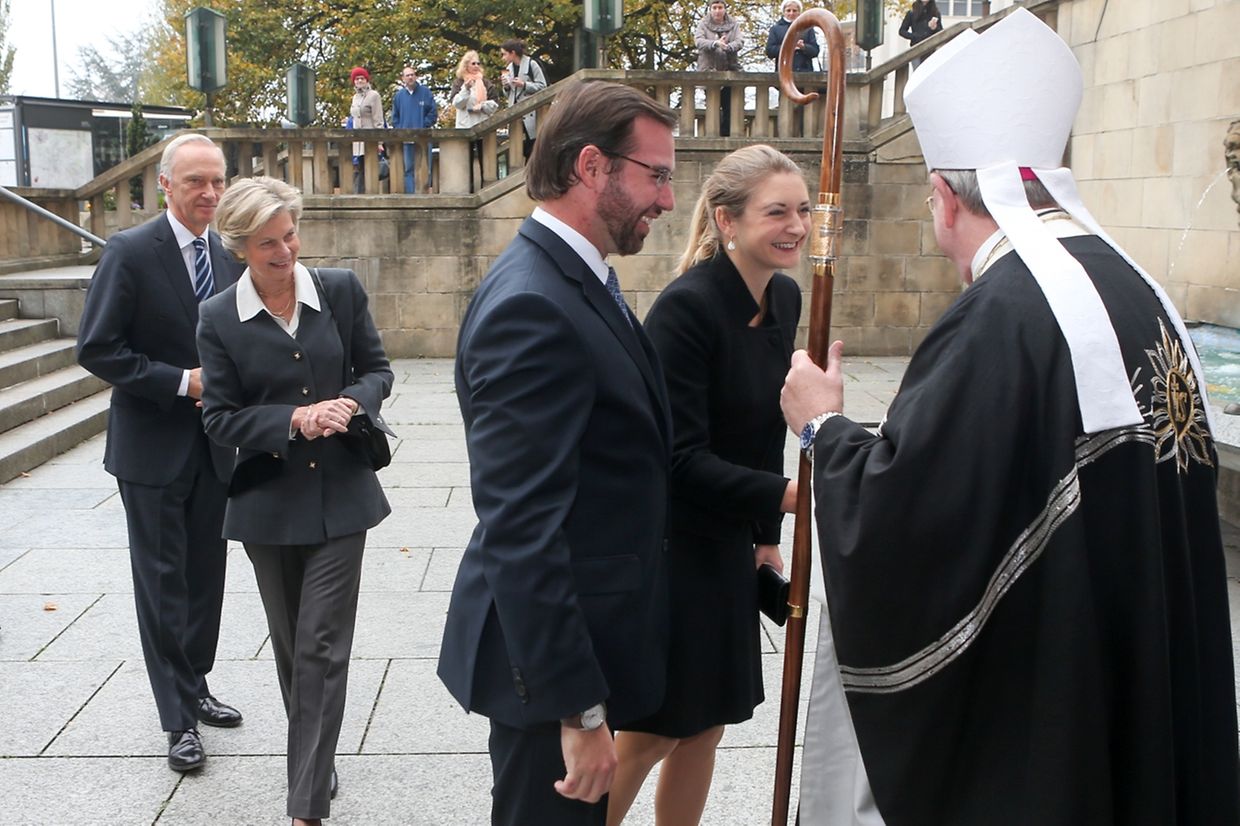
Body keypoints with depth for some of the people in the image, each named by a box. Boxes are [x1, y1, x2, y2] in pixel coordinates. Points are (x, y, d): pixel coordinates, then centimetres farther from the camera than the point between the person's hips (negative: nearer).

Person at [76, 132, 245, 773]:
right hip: (153, 447, -5)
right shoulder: (130, 252, -13)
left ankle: (194, 688, 31)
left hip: (212, 444, 6)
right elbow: (96, 349, -15)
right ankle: (180, 718, 13)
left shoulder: (228, 257, 5)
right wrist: (182, 381, -19)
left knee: (205, 573, 14)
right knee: (162, 580, 3)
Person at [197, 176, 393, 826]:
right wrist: (294, 422, -19)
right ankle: (315, 764, 37)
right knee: (291, 645, 16)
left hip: (340, 497, -1)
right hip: (269, 502, 1)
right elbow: (220, 417, -4)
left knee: (322, 648, -3)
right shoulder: (219, 319, -4)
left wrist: (351, 402, -16)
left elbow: (377, 369, 6)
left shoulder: (341, 290, -3)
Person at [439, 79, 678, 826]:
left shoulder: (580, 278, 7)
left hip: (585, 635, 10)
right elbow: (519, 529, -28)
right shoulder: (533, 306, -24)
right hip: (554, 654, -9)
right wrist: (579, 709, -25)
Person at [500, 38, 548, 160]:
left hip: (530, 113, -6)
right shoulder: (509, 68, 14)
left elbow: (542, 86, -6)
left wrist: (524, 84, -14)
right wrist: (506, 87, 1)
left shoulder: (531, 64, -5)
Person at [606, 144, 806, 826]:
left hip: (729, 545, 8)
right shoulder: (685, 307, -22)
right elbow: (682, 459, -24)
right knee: (650, 733, 5)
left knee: (706, 724, 18)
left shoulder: (785, 298, 3)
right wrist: (788, 495, -31)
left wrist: (766, 534, 14)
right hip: (667, 545, -8)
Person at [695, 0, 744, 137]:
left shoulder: (734, 25, 11)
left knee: (730, 106, -2)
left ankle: (727, 134, 3)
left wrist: (728, 46, -26)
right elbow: (698, 41, -10)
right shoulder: (703, 24, 7)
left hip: (730, 70, 1)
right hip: (709, 70, -1)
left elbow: (740, 41, -4)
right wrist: (715, 43, -28)